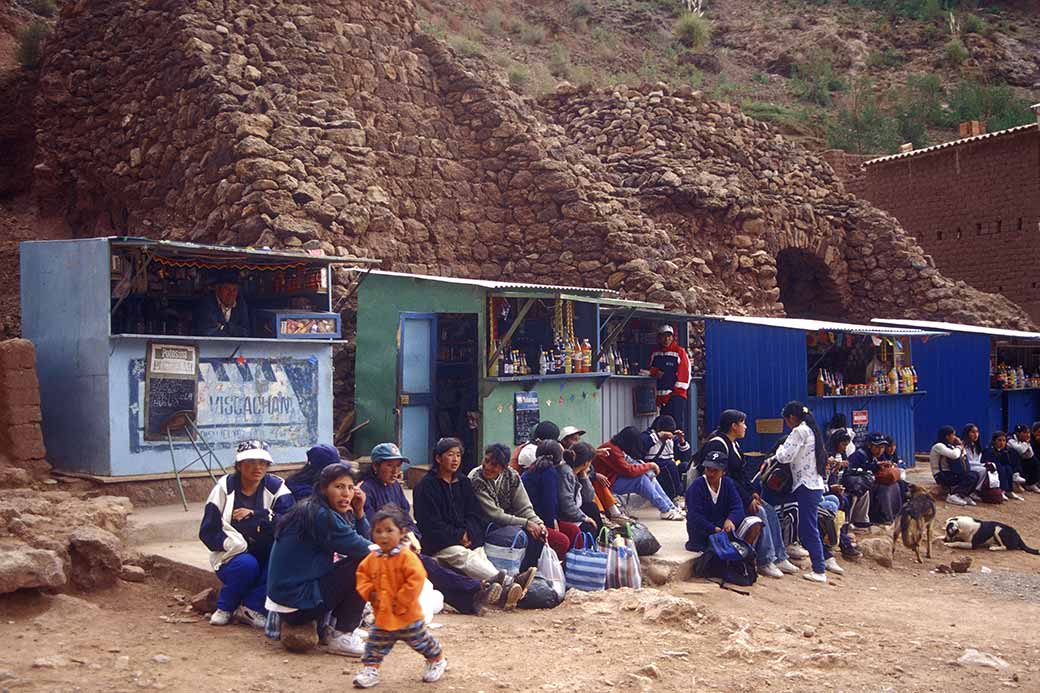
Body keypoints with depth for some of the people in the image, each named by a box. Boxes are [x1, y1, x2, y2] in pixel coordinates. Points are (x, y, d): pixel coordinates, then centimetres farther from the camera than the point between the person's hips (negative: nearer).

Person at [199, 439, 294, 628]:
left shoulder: (277, 487, -5)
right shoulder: (225, 488, -5)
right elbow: (207, 532, -8)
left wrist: (257, 515, -30)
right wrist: (235, 545, -25)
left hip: (267, 558, 2)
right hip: (232, 556, -1)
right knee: (247, 564, -34)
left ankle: (252, 607, -18)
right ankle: (225, 607, -5)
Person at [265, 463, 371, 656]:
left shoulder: (329, 513, 11)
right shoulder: (319, 515, -19)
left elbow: (363, 540, 10)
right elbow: (362, 549, -19)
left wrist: (359, 512, -2)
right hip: (296, 602, -10)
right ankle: (342, 637, -9)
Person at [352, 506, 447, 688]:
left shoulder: (407, 557, -19)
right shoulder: (372, 558, 0)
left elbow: (416, 579, -25)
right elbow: (362, 574, 12)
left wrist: (401, 600, -23)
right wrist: (369, 592, -5)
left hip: (407, 614, -4)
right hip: (382, 615, 4)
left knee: (421, 640, 13)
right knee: (375, 644, 4)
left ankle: (437, 660, 35)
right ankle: (370, 669, 18)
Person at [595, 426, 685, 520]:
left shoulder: (615, 446, 7)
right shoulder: (612, 450, -24)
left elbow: (628, 464, 9)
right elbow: (629, 470, -26)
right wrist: (649, 465, -15)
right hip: (609, 483, -10)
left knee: (649, 474, -1)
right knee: (641, 478, -23)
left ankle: (671, 507, -2)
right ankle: (666, 511, -16)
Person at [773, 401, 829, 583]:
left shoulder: (799, 431, -12)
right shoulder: (811, 430, 18)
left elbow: (785, 457, -17)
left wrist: (780, 449, 4)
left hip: (807, 486, -10)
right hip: (815, 484, 10)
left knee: (809, 529, -7)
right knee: (807, 528, 15)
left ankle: (819, 571, -6)